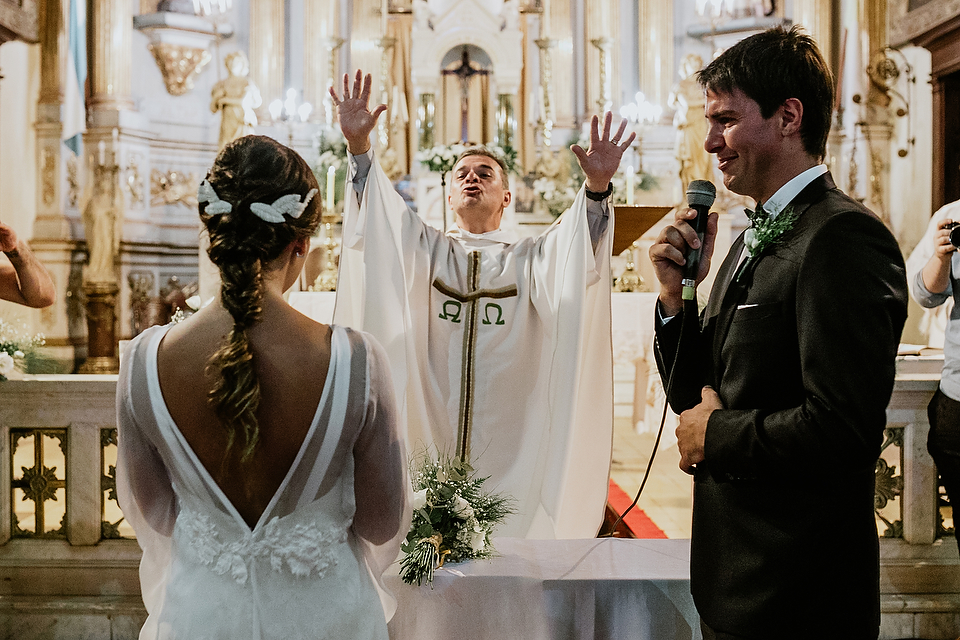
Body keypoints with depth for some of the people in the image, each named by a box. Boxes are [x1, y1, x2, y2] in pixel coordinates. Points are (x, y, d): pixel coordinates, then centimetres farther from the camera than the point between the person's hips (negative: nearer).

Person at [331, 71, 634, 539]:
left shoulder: (529, 259, 10)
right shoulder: (423, 250, 12)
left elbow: (576, 249, -9)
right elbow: (382, 213, -4)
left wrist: (597, 187, -27)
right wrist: (359, 147, -20)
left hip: (511, 450, 0)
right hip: (427, 442, 1)